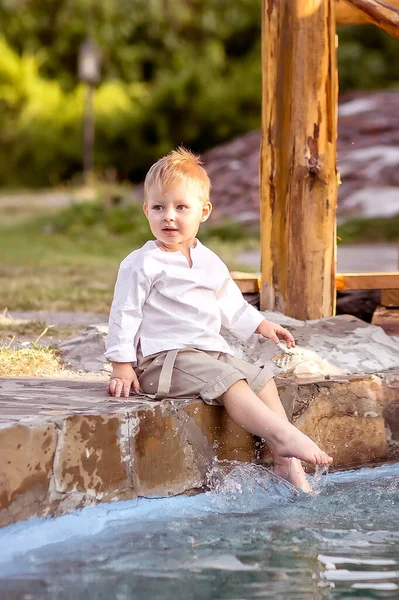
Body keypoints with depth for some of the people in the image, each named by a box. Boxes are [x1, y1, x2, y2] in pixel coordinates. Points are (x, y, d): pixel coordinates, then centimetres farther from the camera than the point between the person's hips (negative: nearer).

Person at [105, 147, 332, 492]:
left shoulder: (210, 263, 14)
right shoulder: (141, 264, -8)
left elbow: (231, 303, 29)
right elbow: (125, 314, -8)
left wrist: (261, 325, 21)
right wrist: (121, 365, -11)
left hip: (212, 353, 8)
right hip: (163, 358, -8)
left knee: (263, 380, -3)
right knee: (230, 383, -27)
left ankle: (285, 463, -8)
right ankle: (282, 435, -35)